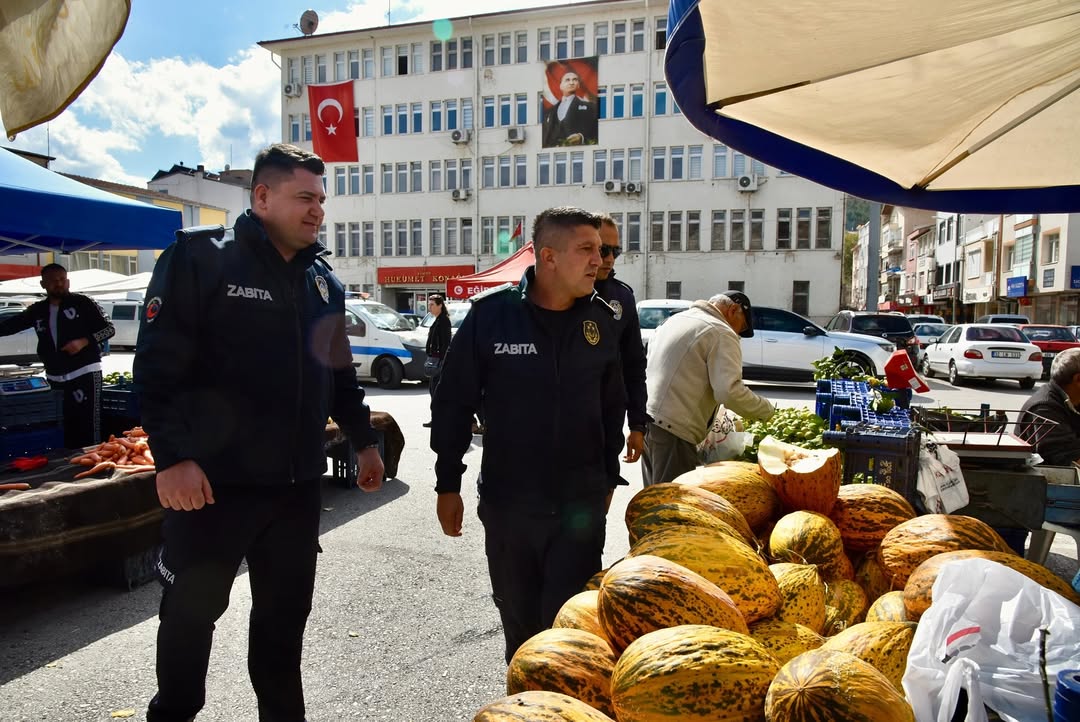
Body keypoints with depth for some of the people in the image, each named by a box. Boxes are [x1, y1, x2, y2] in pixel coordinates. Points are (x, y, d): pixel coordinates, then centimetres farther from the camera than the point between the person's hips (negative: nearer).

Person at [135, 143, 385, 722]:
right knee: (192, 608, 12)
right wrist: (172, 457, -20)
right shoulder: (199, 257, -8)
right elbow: (158, 366, -14)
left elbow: (339, 373, 19)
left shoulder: (322, 281, 11)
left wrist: (364, 440, 17)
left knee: (285, 610, 15)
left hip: (297, 482, 5)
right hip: (212, 480, -5)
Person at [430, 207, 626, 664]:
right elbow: (453, 403, -4)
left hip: (581, 503, 1)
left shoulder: (601, 320, -1)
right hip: (508, 501, 0)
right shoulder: (491, 314, -10)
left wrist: (608, 477, 14)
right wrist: (448, 485, -2)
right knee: (519, 621, 17)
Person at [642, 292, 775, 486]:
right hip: (673, 428, -9)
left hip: (647, 418, 9)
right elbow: (729, 391, -18)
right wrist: (768, 411, -4)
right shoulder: (722, 334, -8)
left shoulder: (675, 319, 19)